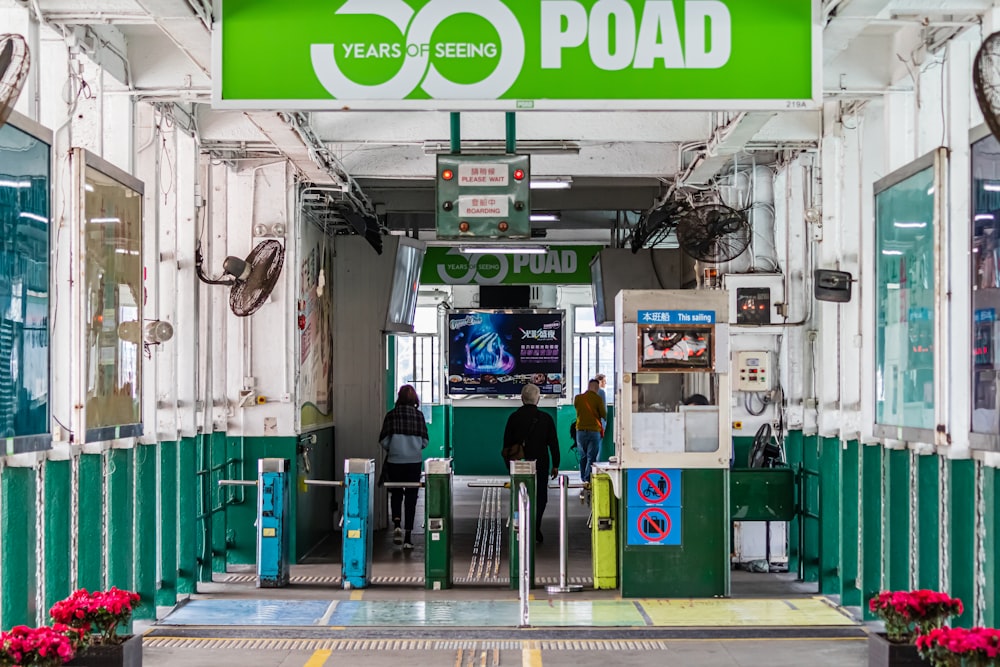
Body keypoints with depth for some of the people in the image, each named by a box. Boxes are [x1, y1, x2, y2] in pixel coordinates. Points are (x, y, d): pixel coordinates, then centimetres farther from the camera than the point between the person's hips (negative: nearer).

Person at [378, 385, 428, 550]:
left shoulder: (391, 415, -3)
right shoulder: (418, 415, -1)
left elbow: (383, 441, -3)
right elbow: (424, 441, 0)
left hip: (394, 460, 0)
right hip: (414, 461, 0)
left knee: (396, 493, 15)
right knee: (411, 496, 6)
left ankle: (396, 523, -9)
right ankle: (408, 537, 4)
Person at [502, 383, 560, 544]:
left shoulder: (514, 417, -3)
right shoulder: (545, 418, -5)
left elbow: (506, 444, 2)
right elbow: (553, 443, -2)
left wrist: (509, 464, 13)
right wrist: (555, 465, 6)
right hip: (540, 464, -1)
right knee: (540, 498, 8)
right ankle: (535, 532, -4)